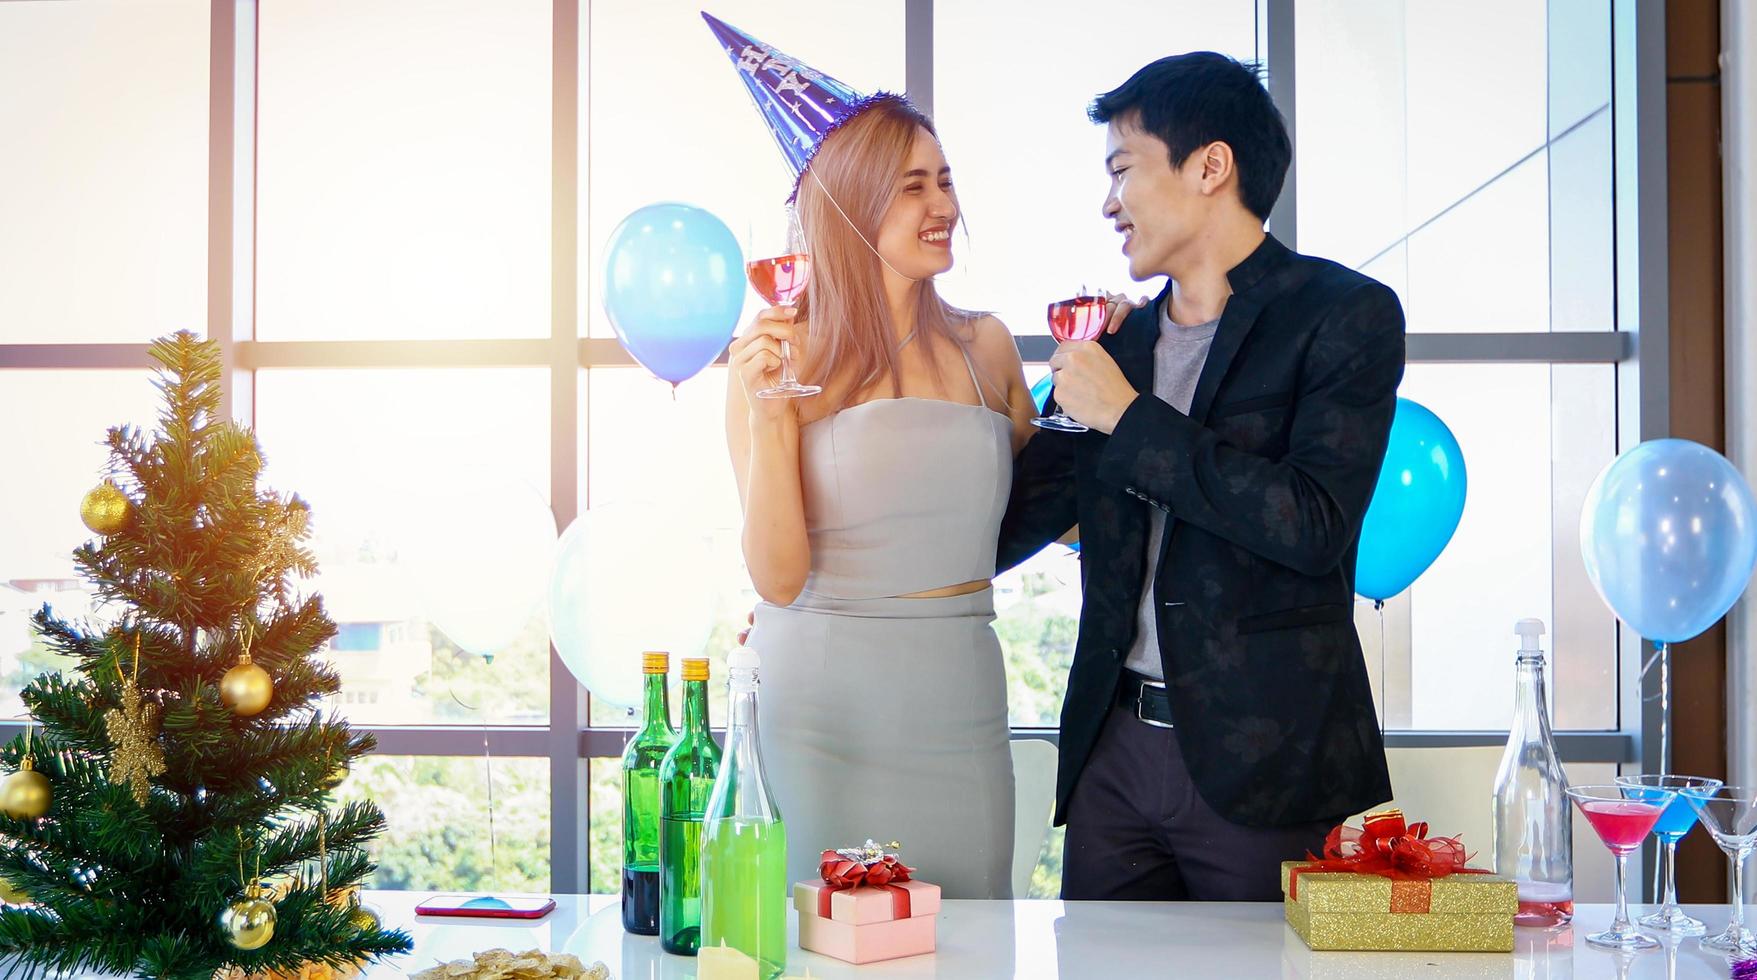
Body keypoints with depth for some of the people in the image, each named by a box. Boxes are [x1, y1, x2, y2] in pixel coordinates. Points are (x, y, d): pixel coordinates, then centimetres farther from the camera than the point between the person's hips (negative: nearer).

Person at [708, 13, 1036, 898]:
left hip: (959, 703, 4)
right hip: (824, 713, -3)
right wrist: (769, 413, -19)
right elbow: (778, 578, -9)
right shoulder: (781, 355, -4)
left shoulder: (984, 347, 7)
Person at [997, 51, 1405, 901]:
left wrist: (1131, 417, -13)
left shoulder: (1346, 314, -4)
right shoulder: (1116, 340, 13)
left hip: (1264, 760, -5)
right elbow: (1011, 518, 17)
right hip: (1115, 748, 5)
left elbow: (1315, 524, -17)